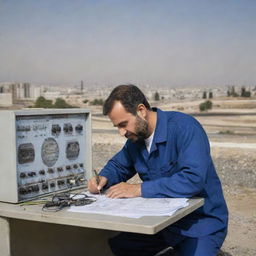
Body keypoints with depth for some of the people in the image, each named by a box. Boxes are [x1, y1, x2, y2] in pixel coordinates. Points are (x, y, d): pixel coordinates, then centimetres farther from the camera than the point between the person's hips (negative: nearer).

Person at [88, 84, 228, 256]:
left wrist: (139, 189, -30)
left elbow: (193, 179, -32)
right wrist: (103, 179, -4)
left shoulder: (185, 127, -20)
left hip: (201, 222, -6)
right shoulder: (136, 137, 3)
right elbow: (118, 165, 19)